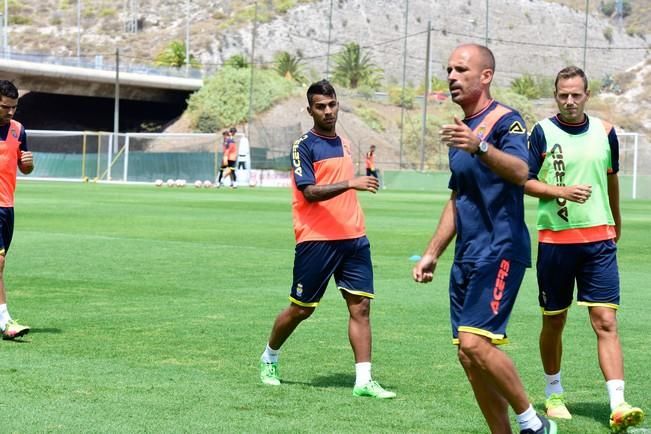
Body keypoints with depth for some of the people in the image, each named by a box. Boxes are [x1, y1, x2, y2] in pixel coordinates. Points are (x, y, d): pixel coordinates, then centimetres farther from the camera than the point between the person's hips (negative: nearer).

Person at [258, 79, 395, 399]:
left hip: (353, 238, 6)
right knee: (301, 309, 5)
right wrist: (350, 183, -28)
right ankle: (269, 358, 29)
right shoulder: (304, 146, -6)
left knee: (361, 305, -5)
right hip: (316, 241, -6)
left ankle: (364, 380, -7)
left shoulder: (343, 144, 16)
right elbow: (310, 191, -18)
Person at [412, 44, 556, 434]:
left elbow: (521, 172, -28)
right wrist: (432, 253, 25)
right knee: (469, 356, 5)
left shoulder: (506, 120, -8)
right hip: (467, 256, 9)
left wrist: (480, 147, -44)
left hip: (500, 251, -9)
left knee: (475, 342, -19)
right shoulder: (461, 130, 19)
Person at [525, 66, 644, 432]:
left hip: (599, 239, 1)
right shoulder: (542, 132, -2)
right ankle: (554, 394, 29)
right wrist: (562, 191, -19)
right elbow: (525, 181, -3)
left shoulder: (605, 132, 7)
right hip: (554, 240, -1)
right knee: (554, 321, 10)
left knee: (606, 321, -9)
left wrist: (616, 223, 31)